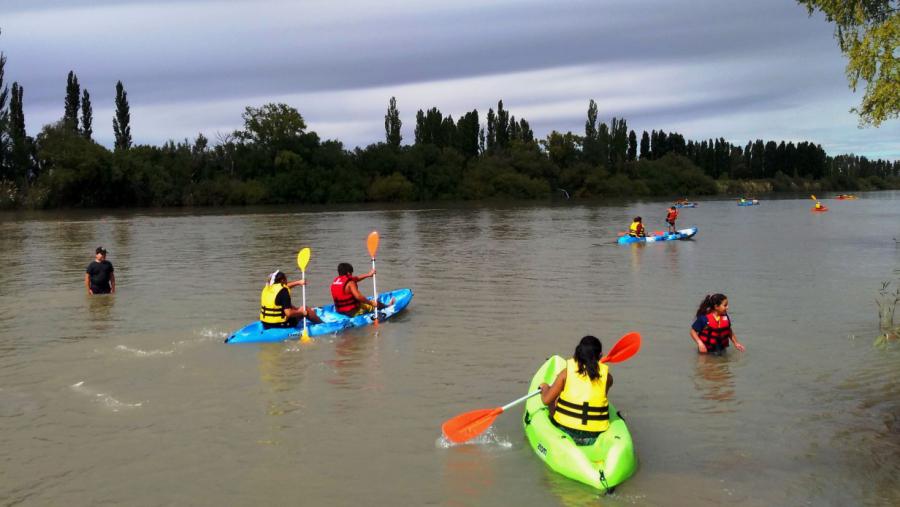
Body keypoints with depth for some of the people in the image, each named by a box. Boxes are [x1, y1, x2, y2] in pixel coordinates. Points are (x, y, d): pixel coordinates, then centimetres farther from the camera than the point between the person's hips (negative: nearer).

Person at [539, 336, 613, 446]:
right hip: (595, 437, 2)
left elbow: (546, 399, -5)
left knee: (555, 398, 22)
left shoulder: (567, 372, -8)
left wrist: (544, 387, 18)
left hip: (566, 432, -1)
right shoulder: (606, 376, -4)